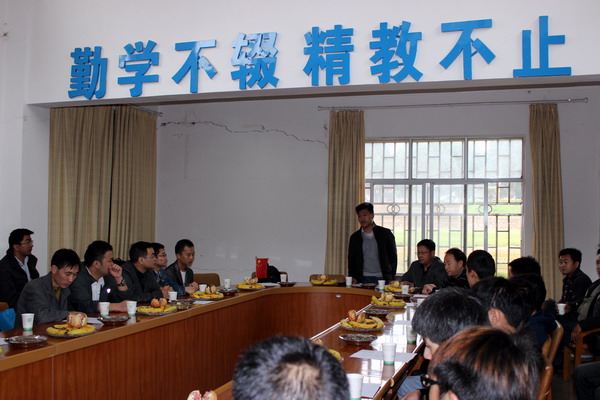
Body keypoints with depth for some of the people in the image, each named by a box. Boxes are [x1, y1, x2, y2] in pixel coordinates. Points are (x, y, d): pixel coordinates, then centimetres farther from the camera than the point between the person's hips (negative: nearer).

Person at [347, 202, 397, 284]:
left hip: (381, 278, -1)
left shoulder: (385, 233, 5)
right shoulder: (354, 237, 11)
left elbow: (393, 257, 6)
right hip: (363, 279, 2)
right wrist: (353, 278, -3)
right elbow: (351, 260, 12)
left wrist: (391, 278, -3)